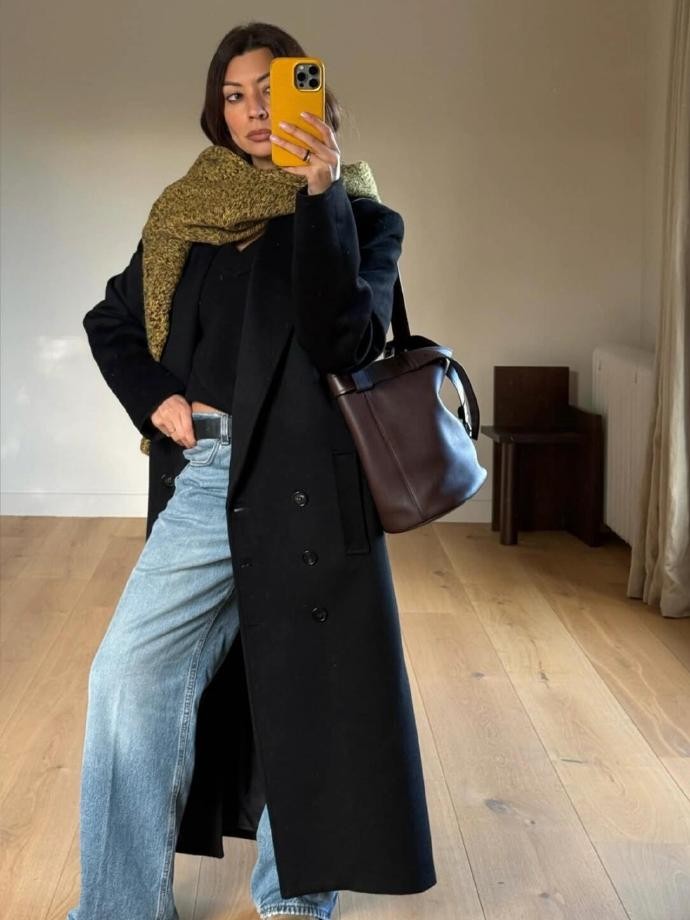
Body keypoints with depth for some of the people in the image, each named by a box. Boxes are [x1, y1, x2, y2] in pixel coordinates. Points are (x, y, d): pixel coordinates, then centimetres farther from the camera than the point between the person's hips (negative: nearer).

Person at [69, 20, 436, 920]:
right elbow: (110, 323, 21)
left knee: (307, 695, 5)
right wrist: (154, 400, 3)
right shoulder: (184, 216, 12)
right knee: (128, 675, -4)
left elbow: (346, 340, -14)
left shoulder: (359, 216, 2)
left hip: (308, 483, -3)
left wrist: (321, 196, -20)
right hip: (205, 481, 3)